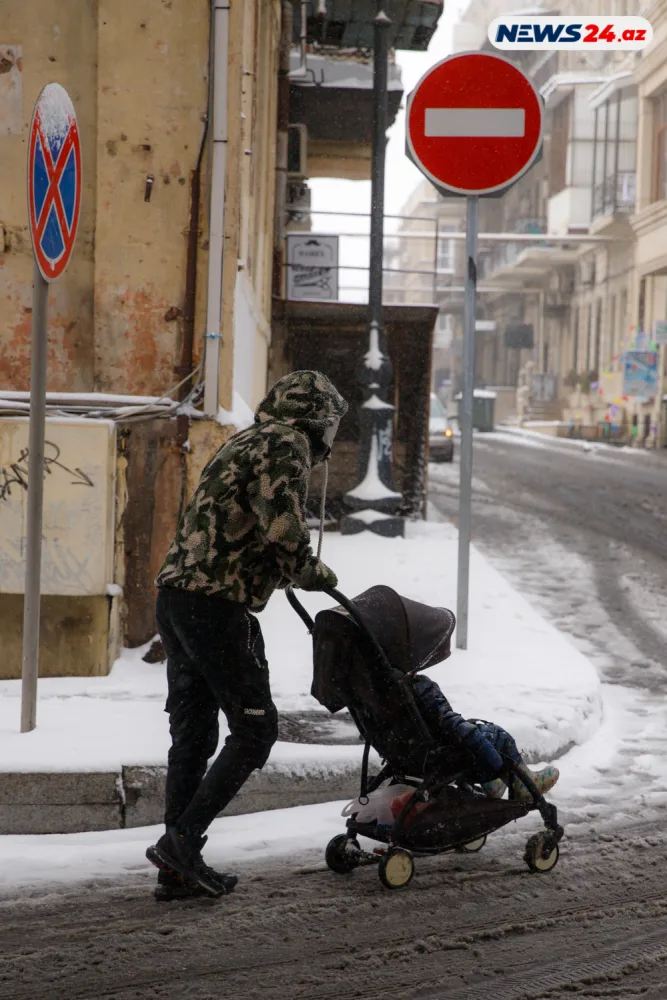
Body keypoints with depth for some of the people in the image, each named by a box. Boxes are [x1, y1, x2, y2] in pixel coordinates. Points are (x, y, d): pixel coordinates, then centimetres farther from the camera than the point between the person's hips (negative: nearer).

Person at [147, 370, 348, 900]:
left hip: (176, 594, 10)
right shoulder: (284, 447, -8)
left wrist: (295, 570, 22)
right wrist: (314, 572, -1)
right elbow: (283, 529, -20)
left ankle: (177, 868, 13)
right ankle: (183, 839, -10)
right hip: (216, 604, -10)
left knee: (192, 732, 11)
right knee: (255, 727, -3)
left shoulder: (246, 442, 22)